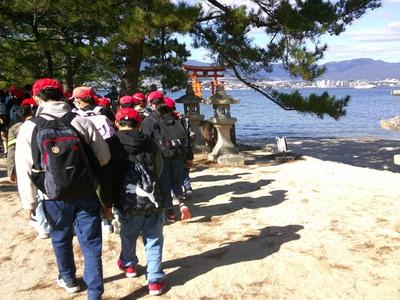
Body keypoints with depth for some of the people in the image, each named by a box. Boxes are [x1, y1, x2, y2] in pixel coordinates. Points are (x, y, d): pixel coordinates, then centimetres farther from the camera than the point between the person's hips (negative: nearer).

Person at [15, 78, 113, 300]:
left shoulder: (29, 127, -8)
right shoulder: (82, 122, -6)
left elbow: (24, 169, -5)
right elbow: (104, 159, -4)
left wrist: (29, 202, 4)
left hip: (55, 199, 1)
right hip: (86, 196, 0)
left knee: (61, 240, 22)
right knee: (91, 243, 8)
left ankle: (68, 280, 42)